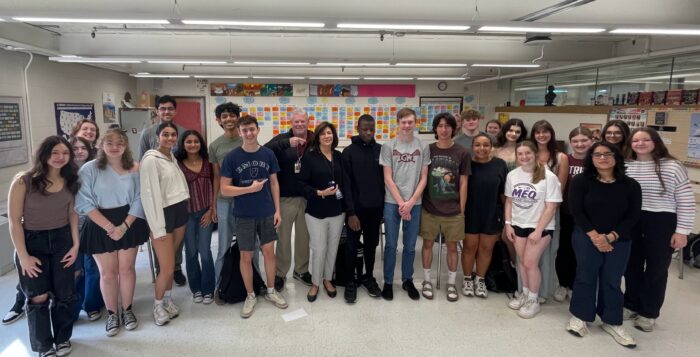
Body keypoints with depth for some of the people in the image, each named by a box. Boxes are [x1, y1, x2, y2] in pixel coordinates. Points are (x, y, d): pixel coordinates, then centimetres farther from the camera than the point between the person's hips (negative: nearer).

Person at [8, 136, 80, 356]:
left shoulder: (70, 181, 0)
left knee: (64, 294, 10)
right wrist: (23, 256, -12)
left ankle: (62, 338, 32)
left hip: (62, 240, 4)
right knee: (39, 297, 5)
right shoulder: (23, 181, -14)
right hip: (32, 242, -3)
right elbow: (14, 221, -11)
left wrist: (76, 244, 0)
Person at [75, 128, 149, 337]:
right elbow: (84, 203, -12)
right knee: (107, 273, 6)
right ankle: (112, 314, 24)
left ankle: (127, 310, 26)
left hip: (129, 224, 1)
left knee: (127, 269, 8)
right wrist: (109, 227, -17)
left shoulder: (135, 169, -1)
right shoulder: (89, 169, -7)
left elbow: (139, 201, -3)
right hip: (100, 227, -1)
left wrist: (123, 226, -13)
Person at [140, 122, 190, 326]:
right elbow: (150, 194, -16)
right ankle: (158, 305, 20)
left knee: (171, 263, 16)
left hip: (180, 211, 7)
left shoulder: (173, 157, 11)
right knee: (167, 267, -2)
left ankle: (168, 300, 31)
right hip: (163, 214, -7)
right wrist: (158, 227, -17)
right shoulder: (151, 159, -13)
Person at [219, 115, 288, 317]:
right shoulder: (232, 157, -9)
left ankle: (271, 291, 28)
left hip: (267, 213, 2)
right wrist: (250, 188, -18)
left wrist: (277, 210, 0)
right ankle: (250, 296, 24)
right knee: (246, 256, 7)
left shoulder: (268, 154, -1)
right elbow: (224, 189, -9)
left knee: (269, 252, 10)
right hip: (244, 215, -2)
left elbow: (274, 183, 5)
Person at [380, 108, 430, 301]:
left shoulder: (423, 147, 2)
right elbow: (388, 178, -3)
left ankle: (407, 280, 26)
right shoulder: (388, 146, -2)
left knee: (410, 246, 9)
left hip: (414, 203, 1)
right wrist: (401, 202, -9)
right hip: (392, 202, -1)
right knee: (391, 245, 5)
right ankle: (388, 282, 19)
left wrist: (411, 202, -8)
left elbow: (423, 178, 2)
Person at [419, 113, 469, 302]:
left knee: (452, 246, 9)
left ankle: (451, 283, 25)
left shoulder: (461, 153, -2)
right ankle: (426, 281, 26)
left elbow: (463, 183, 1)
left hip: (453, 211, 0)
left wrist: (461, 209, 0)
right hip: (429, 209, 1)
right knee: (428, 244, 9)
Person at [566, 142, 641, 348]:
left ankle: (612, 322, 20)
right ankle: (579, 316, 18)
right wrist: (594, 236, -15)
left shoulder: (630, 185, -1)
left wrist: (610, 237, -13)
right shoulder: (580, 181, -6)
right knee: (586, 275, 2)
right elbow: (576, 211, -9)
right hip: (586, 237, -2)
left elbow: (633, 217, -3)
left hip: (619, 241, 2)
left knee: (612, 280, 6)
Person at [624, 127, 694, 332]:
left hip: (661, 224, -3)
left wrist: (682, 231, -9)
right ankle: (632, 305, 32)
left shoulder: (672, 167, -8)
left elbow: (686, 202, -6)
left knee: (656, 269, 8)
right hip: (631, 223, 3)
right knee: (632, 266, 14)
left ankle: (648, 313, 22)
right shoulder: (625, 167, 2)